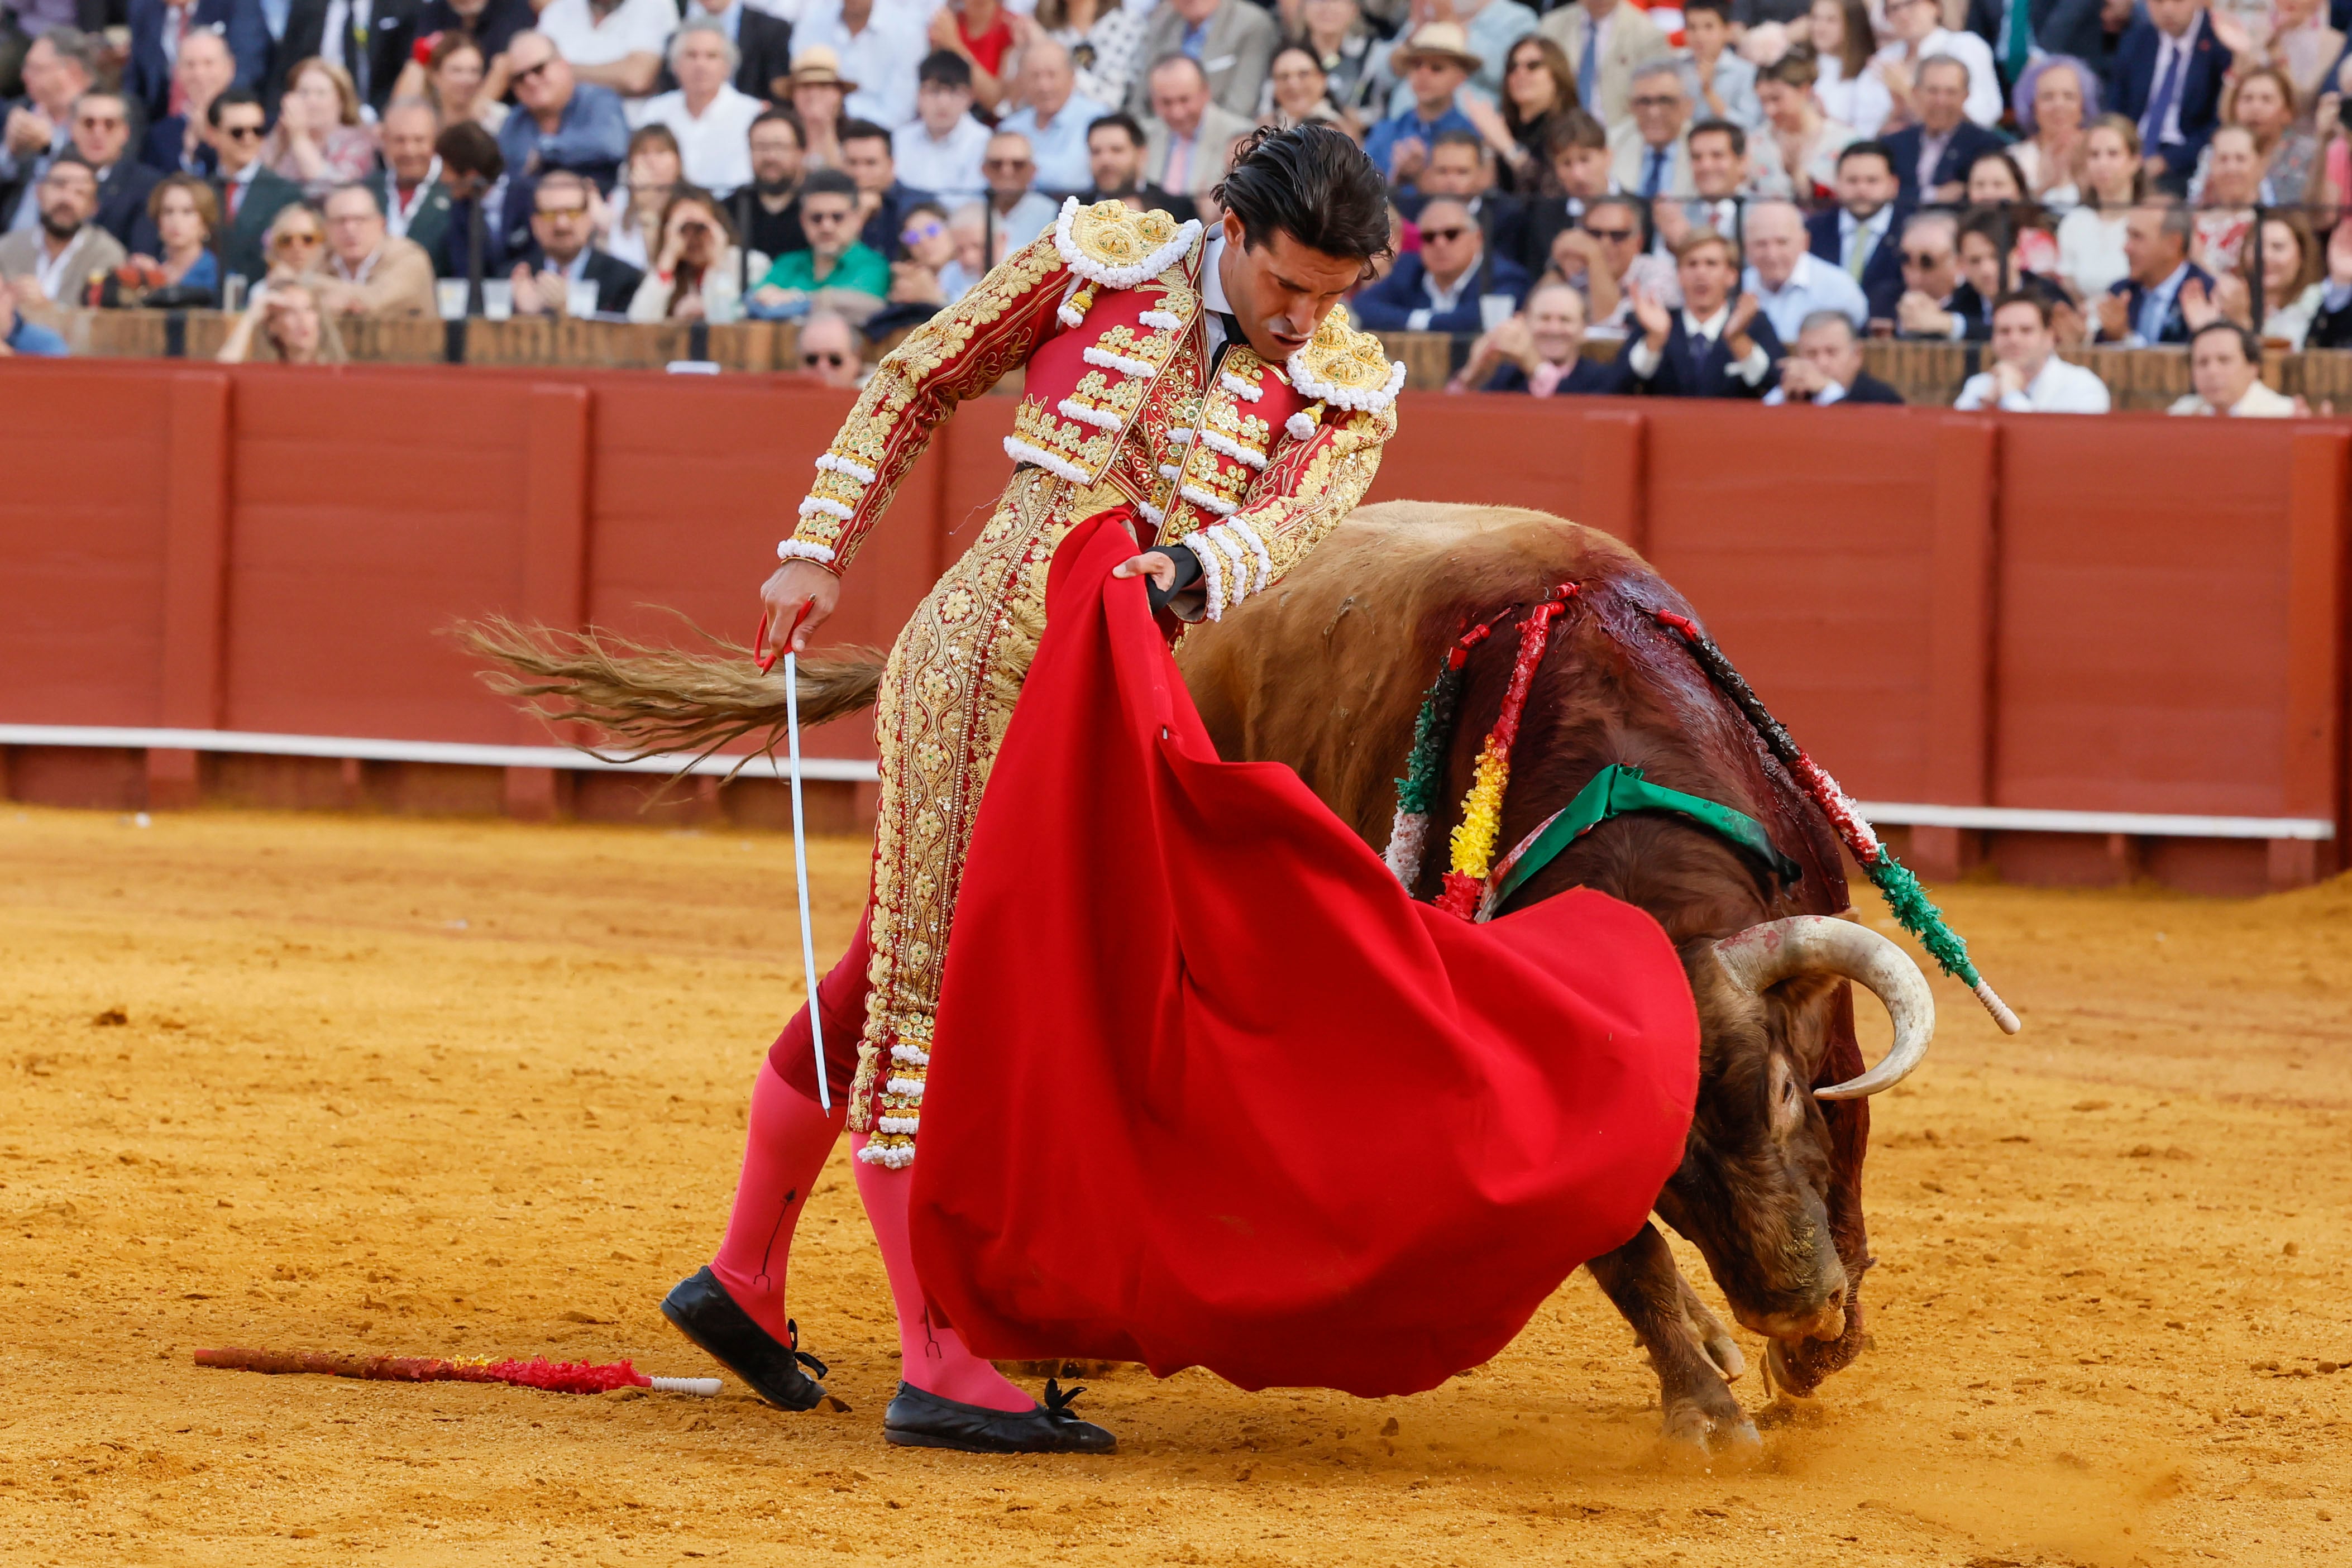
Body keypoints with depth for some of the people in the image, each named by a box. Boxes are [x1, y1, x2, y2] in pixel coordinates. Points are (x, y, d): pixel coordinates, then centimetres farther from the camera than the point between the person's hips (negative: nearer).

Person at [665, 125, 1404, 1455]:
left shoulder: (1347, 395, 1)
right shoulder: (1103, 263, -3)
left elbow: (1300, 522, -19)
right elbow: (919, 384, 7)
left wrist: (1179, 572, -40)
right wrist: (819, 552, 4)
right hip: (980, 657, -4)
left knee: (890, 976, 16)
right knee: (931, 989, -6)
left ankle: (744, 1281, 29)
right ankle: (943, 1370, -10)